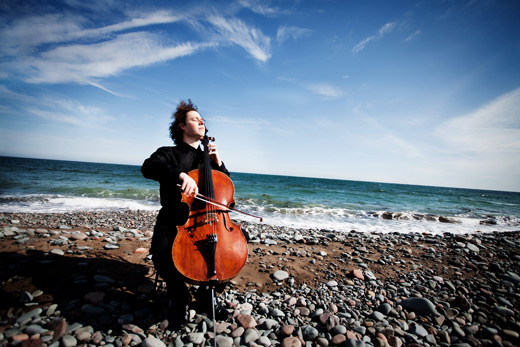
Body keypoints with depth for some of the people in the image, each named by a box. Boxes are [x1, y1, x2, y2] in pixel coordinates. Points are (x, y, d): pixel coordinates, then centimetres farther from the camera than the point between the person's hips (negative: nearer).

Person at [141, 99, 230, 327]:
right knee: (160, 252, -30)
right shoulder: (168, 154, 3)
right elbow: (148, 167, -20)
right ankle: (179, 294, 2)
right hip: (173, 221, -3)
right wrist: (180, 174, -38)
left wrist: (218, 163, -1)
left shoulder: (206, 157, 15)